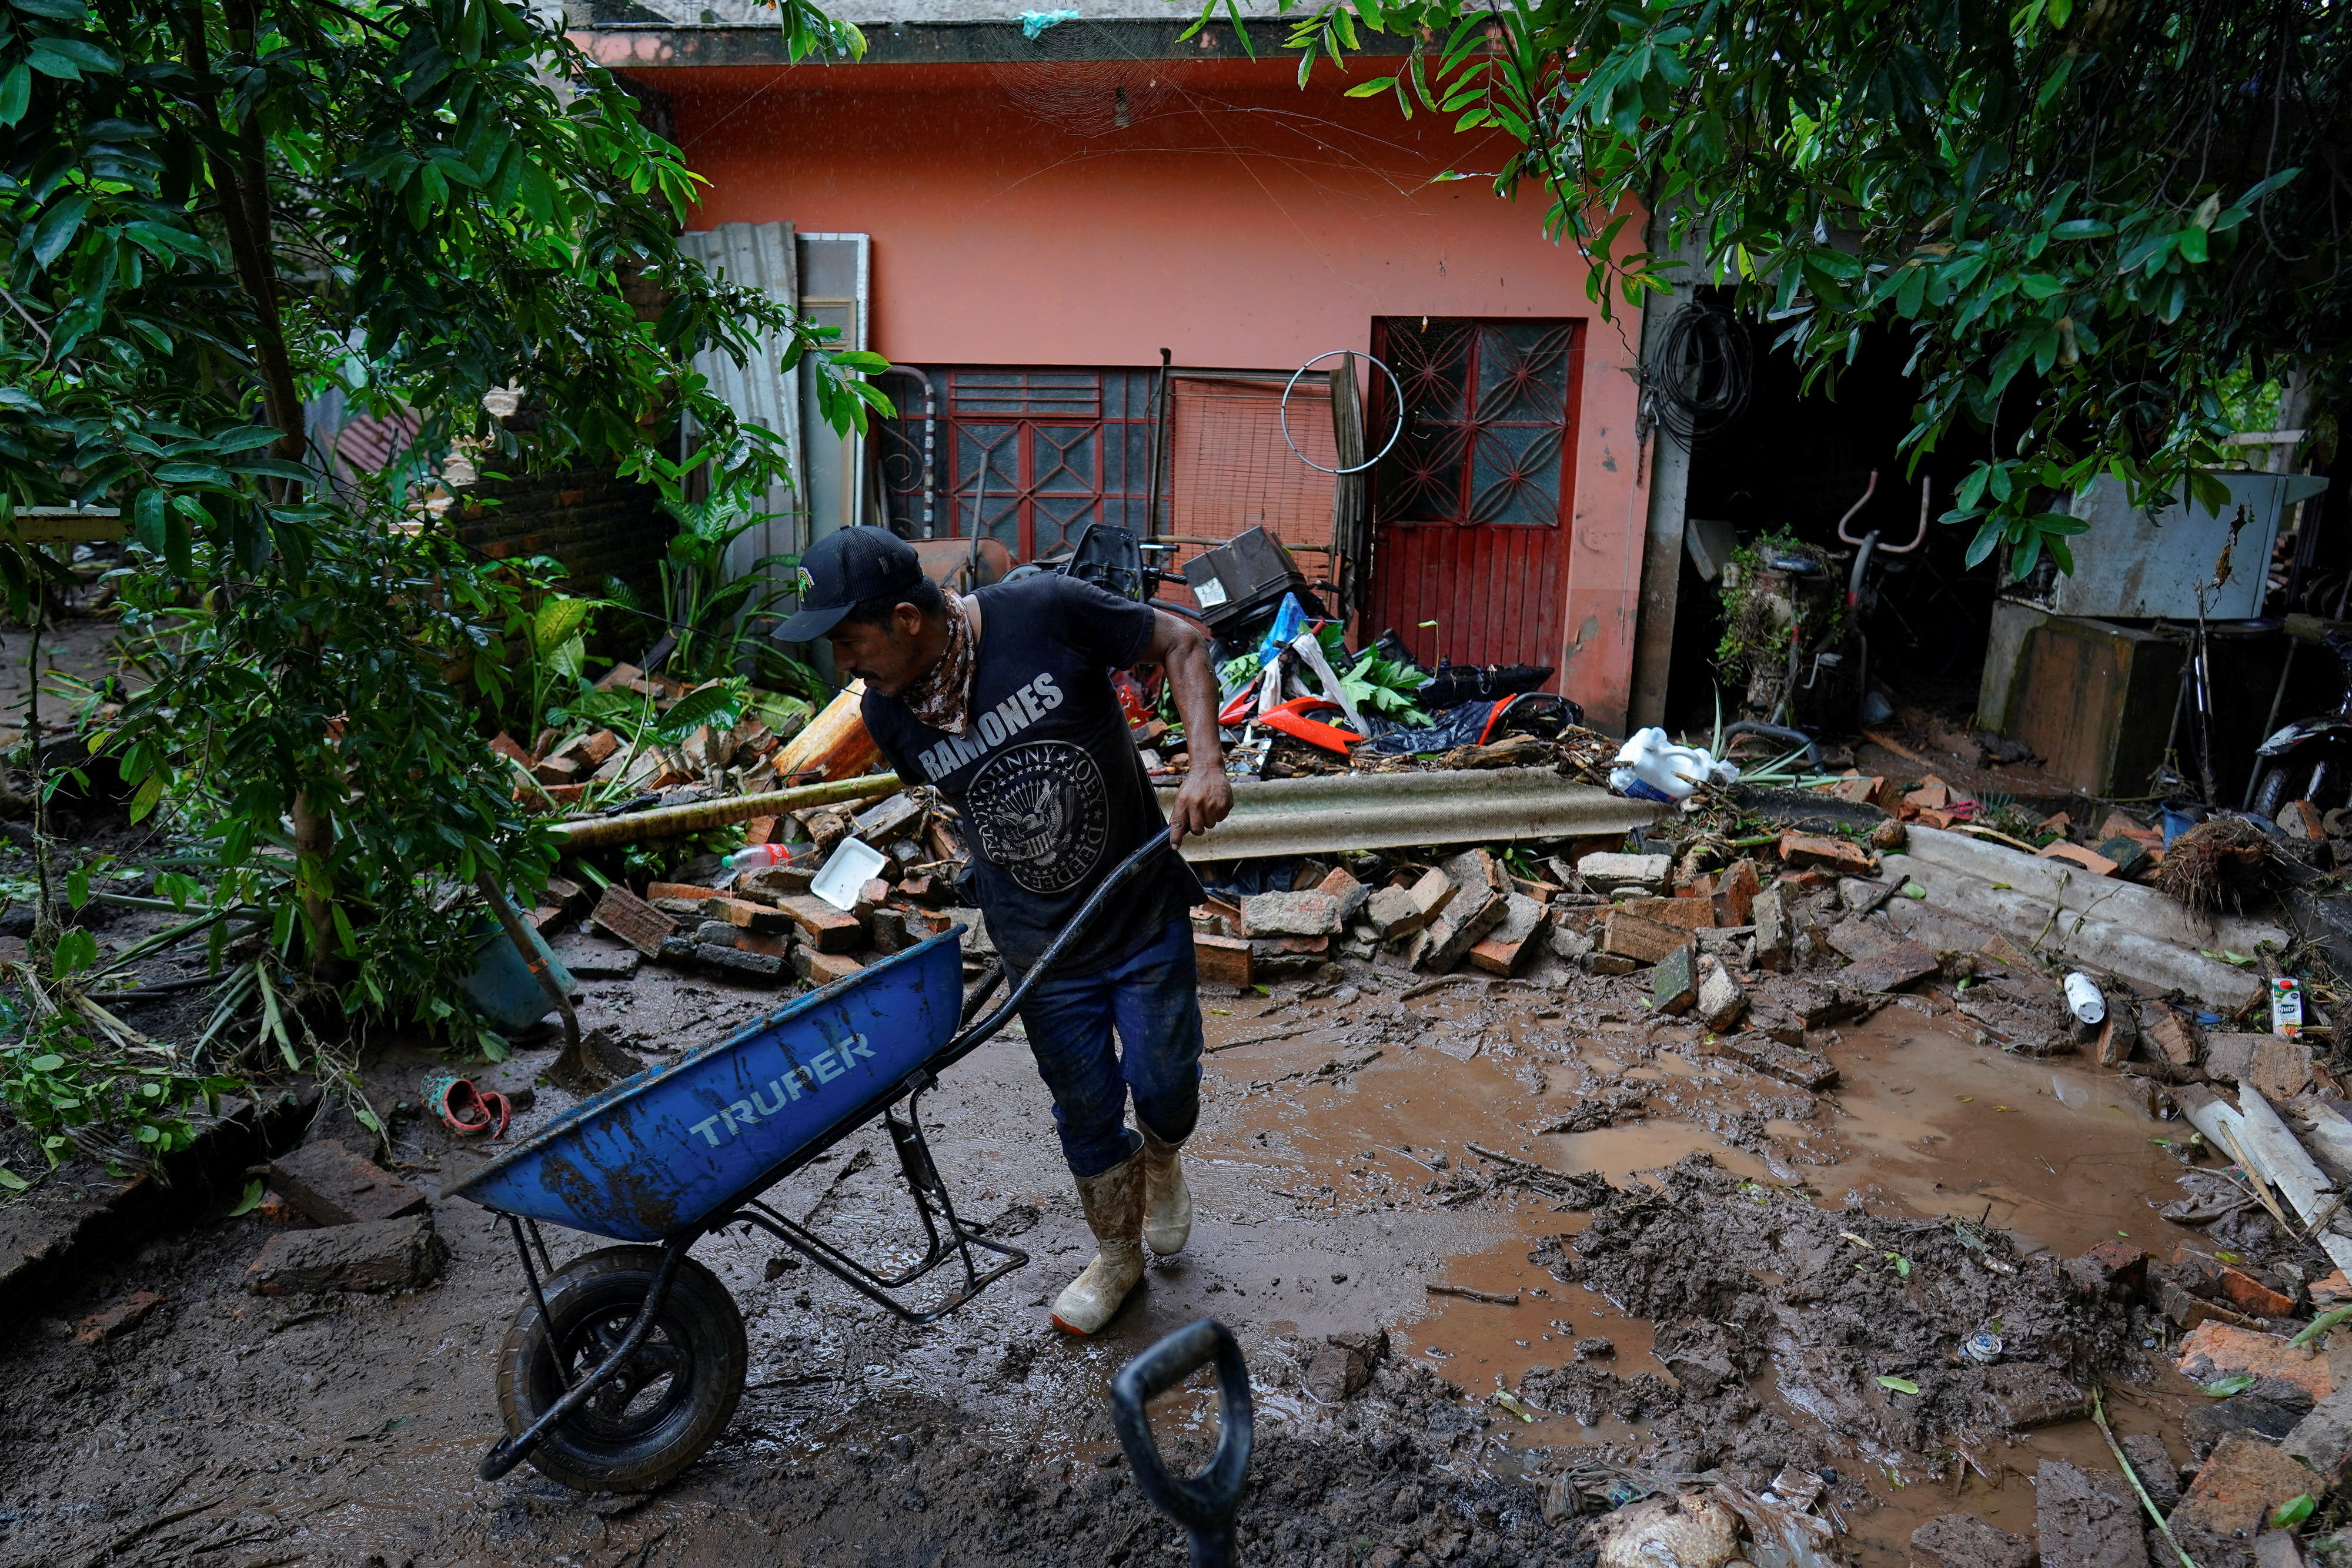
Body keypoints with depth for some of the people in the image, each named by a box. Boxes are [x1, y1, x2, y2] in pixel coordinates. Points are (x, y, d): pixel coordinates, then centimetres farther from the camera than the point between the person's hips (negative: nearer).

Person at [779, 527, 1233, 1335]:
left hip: (1145, 913, -2)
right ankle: (1117, 1254, 40)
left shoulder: (1046, 614, -22)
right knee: (1084, 1102, 14)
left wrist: (1205, 762, -24)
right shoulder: (887, 714, -10)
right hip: (1039, 945, 3)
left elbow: (1181, 641, -11)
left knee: (1163, 1080, 7)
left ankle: (1162, 1156, 45)